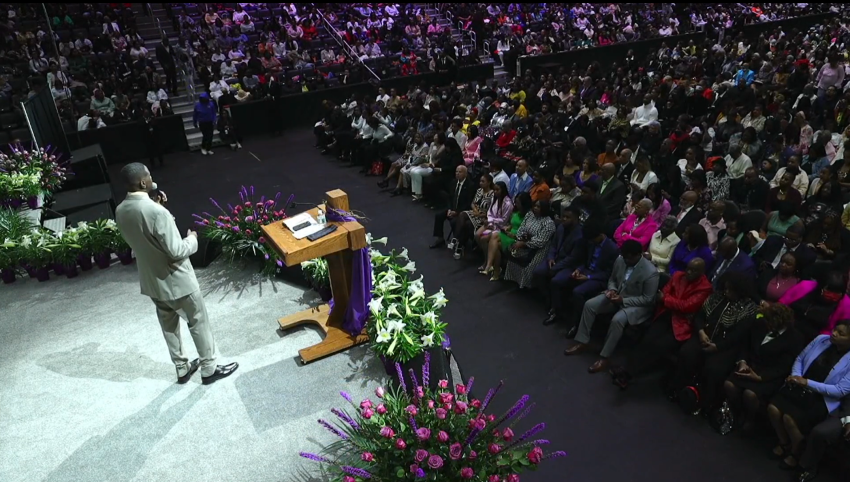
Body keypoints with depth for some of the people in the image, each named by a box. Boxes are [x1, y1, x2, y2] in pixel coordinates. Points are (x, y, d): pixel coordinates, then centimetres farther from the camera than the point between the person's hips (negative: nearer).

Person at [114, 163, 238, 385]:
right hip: (176, 280, -8)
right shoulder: (156, 211, -30)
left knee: (168, 325, 22)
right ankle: (209, 369, 25)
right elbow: (176, 251, -27)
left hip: (151, 281, 8)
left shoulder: (120, 211, -4)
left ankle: (182, 368, 37)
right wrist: (192, 239, -7)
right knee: (198, 322, 11)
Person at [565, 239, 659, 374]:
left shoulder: (650, 272, -24)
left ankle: (605, 357, -20)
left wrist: (623, 300, -25)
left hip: (638, 305, -7)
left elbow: (647, 299, -19)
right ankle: (582, 342, 1)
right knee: (589, 305, -11)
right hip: (617, 296, 7)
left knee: (617, 320, -34)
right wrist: (612, 290, -12)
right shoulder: (620, 260, -6)